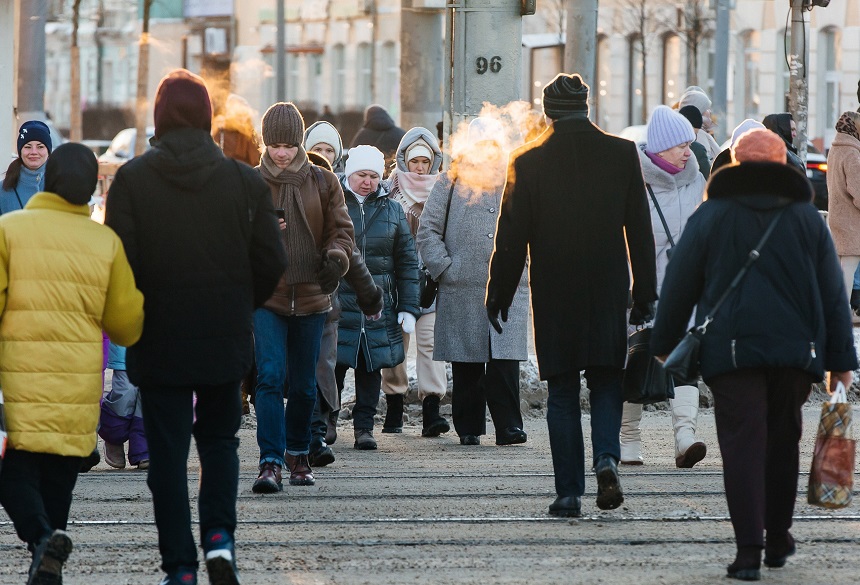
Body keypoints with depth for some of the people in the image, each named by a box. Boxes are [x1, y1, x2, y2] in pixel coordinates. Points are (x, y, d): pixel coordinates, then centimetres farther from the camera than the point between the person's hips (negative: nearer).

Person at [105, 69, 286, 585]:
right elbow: (272, 263, -1)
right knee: (219, 438, 19)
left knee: (168, 451, 5)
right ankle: (219, 536, 0)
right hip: (226, 338, 2)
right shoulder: (246, 181, -3)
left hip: (158, 337, -2)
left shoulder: (133, 179, -8)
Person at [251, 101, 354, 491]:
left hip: (311, 297, 2)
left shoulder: (323, 183, 6)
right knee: (270, 376, -15)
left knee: (304, 384, 10)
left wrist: (336, 256, -15)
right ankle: (270, 463, -19)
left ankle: (298, 455, 28)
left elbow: (341, 228, 7)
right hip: (266, 296, -2)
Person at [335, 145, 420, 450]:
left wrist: (408, 308, 6)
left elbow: (407, 262, 12)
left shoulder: (391, 210, 11)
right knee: (332, 365, -3)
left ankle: (364, 426, 9)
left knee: (371, 367, 3)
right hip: (336, 303, -2)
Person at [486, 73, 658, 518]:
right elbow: (640, 230, 2)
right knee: (606, 384, 11)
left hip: (553, 296, -1)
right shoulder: (622, 154, -1)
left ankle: (569, 493, 3)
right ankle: (607, 458, -14)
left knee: (562, 394, 6)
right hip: (608, 293, 1)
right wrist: (645, 293, 8)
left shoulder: (529, 162, -5)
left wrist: (499, 294, 7)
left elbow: (512, 237, -2)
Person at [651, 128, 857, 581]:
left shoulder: (711, 216, 2)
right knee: (782, 441, 16)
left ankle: (749, 548, -14)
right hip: (795, 351, 2)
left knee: (743, 444, -5)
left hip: (731, 351, -2)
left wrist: (664, 344, 16)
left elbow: (679, 286, 5)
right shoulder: (807, 219, 9)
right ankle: (777, 539, 24)